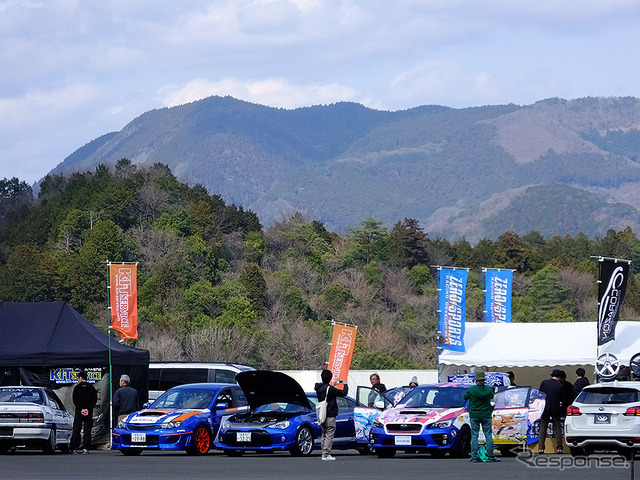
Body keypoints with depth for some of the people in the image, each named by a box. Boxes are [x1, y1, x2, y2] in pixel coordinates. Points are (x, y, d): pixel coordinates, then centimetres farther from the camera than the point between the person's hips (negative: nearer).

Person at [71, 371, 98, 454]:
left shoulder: (77, 388, -1)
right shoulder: (92, 388, 5)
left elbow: (74, 400, -6)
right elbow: (95, 400, 0)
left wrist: (81, 409, -8)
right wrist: (89, 409, -5)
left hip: (79, 412, -1)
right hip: (89, 413, 1)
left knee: (76, 430, 5)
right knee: (87, 431, 2)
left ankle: (75, 448, 3)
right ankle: (86, 448, -4)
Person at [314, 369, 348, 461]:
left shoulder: (319, 387, 5)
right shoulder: (330, 389, -16)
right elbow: (343, 393, -11)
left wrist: (332, 384, 36)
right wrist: (345, 385, 7)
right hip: (330, 415, -7)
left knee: (324, 434, 16)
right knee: (329, 434, -5)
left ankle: (324, 453, 16)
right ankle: (326, 455, -9)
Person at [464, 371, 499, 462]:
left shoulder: (472, 390, -10)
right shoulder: (489, 389, -5)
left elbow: (465, 397, 5)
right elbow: (492, 397, 13)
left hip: (474, 415, -1)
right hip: (486, 415, 1)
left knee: (474, 436, 4)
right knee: (488, 435, 5)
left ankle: (474, 456, -1)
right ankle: (491, 456, 2)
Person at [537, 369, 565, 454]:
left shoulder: (544, 383, -1)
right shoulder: (560, 386, -3)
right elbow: (562, 399, 3)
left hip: (545, 409, 1)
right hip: (556, 408, -1)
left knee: (543, 428, 4)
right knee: (557, 428, 7)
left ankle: (540, 448, -4)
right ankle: (559, 448, 3)